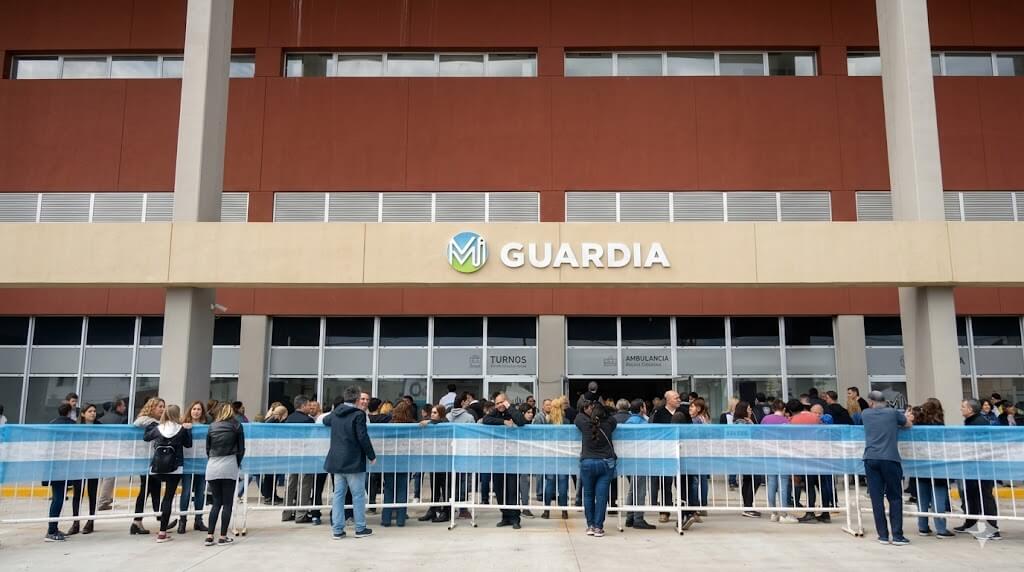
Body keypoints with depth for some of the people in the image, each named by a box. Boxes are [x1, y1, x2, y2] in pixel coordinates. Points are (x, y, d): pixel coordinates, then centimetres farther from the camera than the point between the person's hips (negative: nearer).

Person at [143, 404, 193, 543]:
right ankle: (162, 533, -5)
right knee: (168, 498, -3)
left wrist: (151, 425, 32)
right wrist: (188, 430, 18)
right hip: (175, 468, -2)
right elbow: (188, 444, 10)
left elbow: (145, 438, 19)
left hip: (157, 467, 2)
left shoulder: (157, 428, 1)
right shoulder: (182, 429, -3)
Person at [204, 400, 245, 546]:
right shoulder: (236, 425, 6)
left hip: (212, 466, 3)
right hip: (229, 465, -3)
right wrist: (238, 463, 20)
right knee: (227, 503, 3)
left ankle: (209, 536, 5)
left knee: (216, 502, 11)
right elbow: (241, 448, 7)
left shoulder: (212, 426, 13)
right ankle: (223, 537, 1)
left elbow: (207, 448, 13)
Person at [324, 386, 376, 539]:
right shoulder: (358, 414, -13)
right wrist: (372, 456, -5)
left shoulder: (335, 413, 8)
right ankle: (360, 528, 10)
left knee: (338, 494, 8)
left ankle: (337, 529, 9)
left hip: (336, 461, 6)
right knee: (358, 495, 4)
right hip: (354, 462, -6)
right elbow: (363, 438, -15)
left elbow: (325, 420, 31)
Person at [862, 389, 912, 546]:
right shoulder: (893, 412, 8)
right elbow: (909, 424, 24)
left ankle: (883, 535, 6)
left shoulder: (866, 414, 13)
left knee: (876, 498, 4)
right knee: (895, 497, 5)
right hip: (889, 459, -2)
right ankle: (897, 535, 1)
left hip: (870, 458, 2)